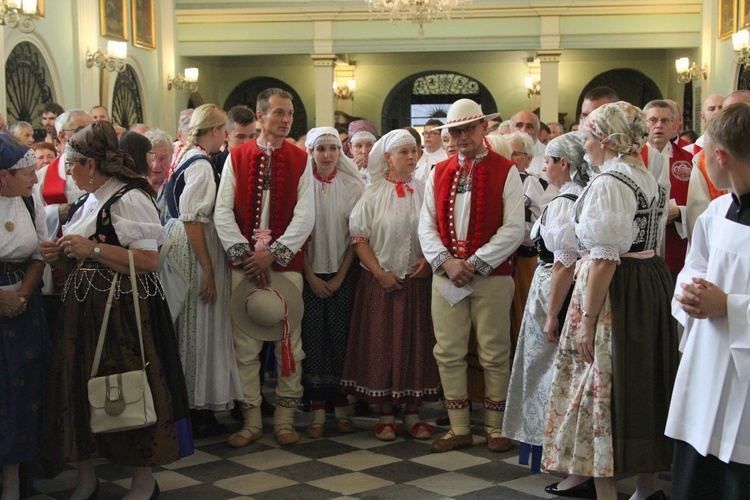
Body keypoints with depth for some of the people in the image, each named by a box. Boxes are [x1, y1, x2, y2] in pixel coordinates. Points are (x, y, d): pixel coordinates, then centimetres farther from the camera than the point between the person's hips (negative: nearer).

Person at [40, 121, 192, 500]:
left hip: (123, 312, -8)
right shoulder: (85, 202, 14)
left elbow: (149, 260, -20)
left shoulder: (129, 199, -12)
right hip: (82, 308, 8)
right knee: (78, 387, 9)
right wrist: (61, 254, 2)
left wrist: (92, 248, -22)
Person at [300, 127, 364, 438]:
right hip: (310, 274, -1)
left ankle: (342, 408, 10)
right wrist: (311, 276, -7)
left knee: (341, 337, 0)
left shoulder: (352, 186, 1)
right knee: (313, 337, -2)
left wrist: (340, 277, -4)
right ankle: (318, 411, 3)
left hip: (343, 273, 1)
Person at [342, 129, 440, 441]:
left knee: (417, 343, 4)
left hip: (419, 280, 2)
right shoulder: (373, 195, 1)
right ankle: (385, 414, 10)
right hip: (382, 282, -1)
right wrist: (379, 272, -11)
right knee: (382, 344, 1)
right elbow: (358, 238, -2)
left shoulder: (425, 192, 5)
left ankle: (413, 412, 14)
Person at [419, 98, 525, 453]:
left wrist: (475, 263, -13)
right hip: (446, 275, 4)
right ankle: (459, 428, 17)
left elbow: (514, 228, -8)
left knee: (494, 356, 3)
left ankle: (495, 428, 16)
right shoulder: (438, 173, 12)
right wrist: (446, 261, -9)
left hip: (491, 275, -4)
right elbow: (426, 225, 7)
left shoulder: (506, 171, 0)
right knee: (448, 353, 6)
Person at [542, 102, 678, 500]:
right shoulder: (650, 180, 12)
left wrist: (587, 318, -19)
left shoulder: (608, 183, -17)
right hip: (654, 284, 9)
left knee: (601, 387, 0)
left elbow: (604, 259, -22)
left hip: (615, 289, -9)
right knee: (641, 385, 16)